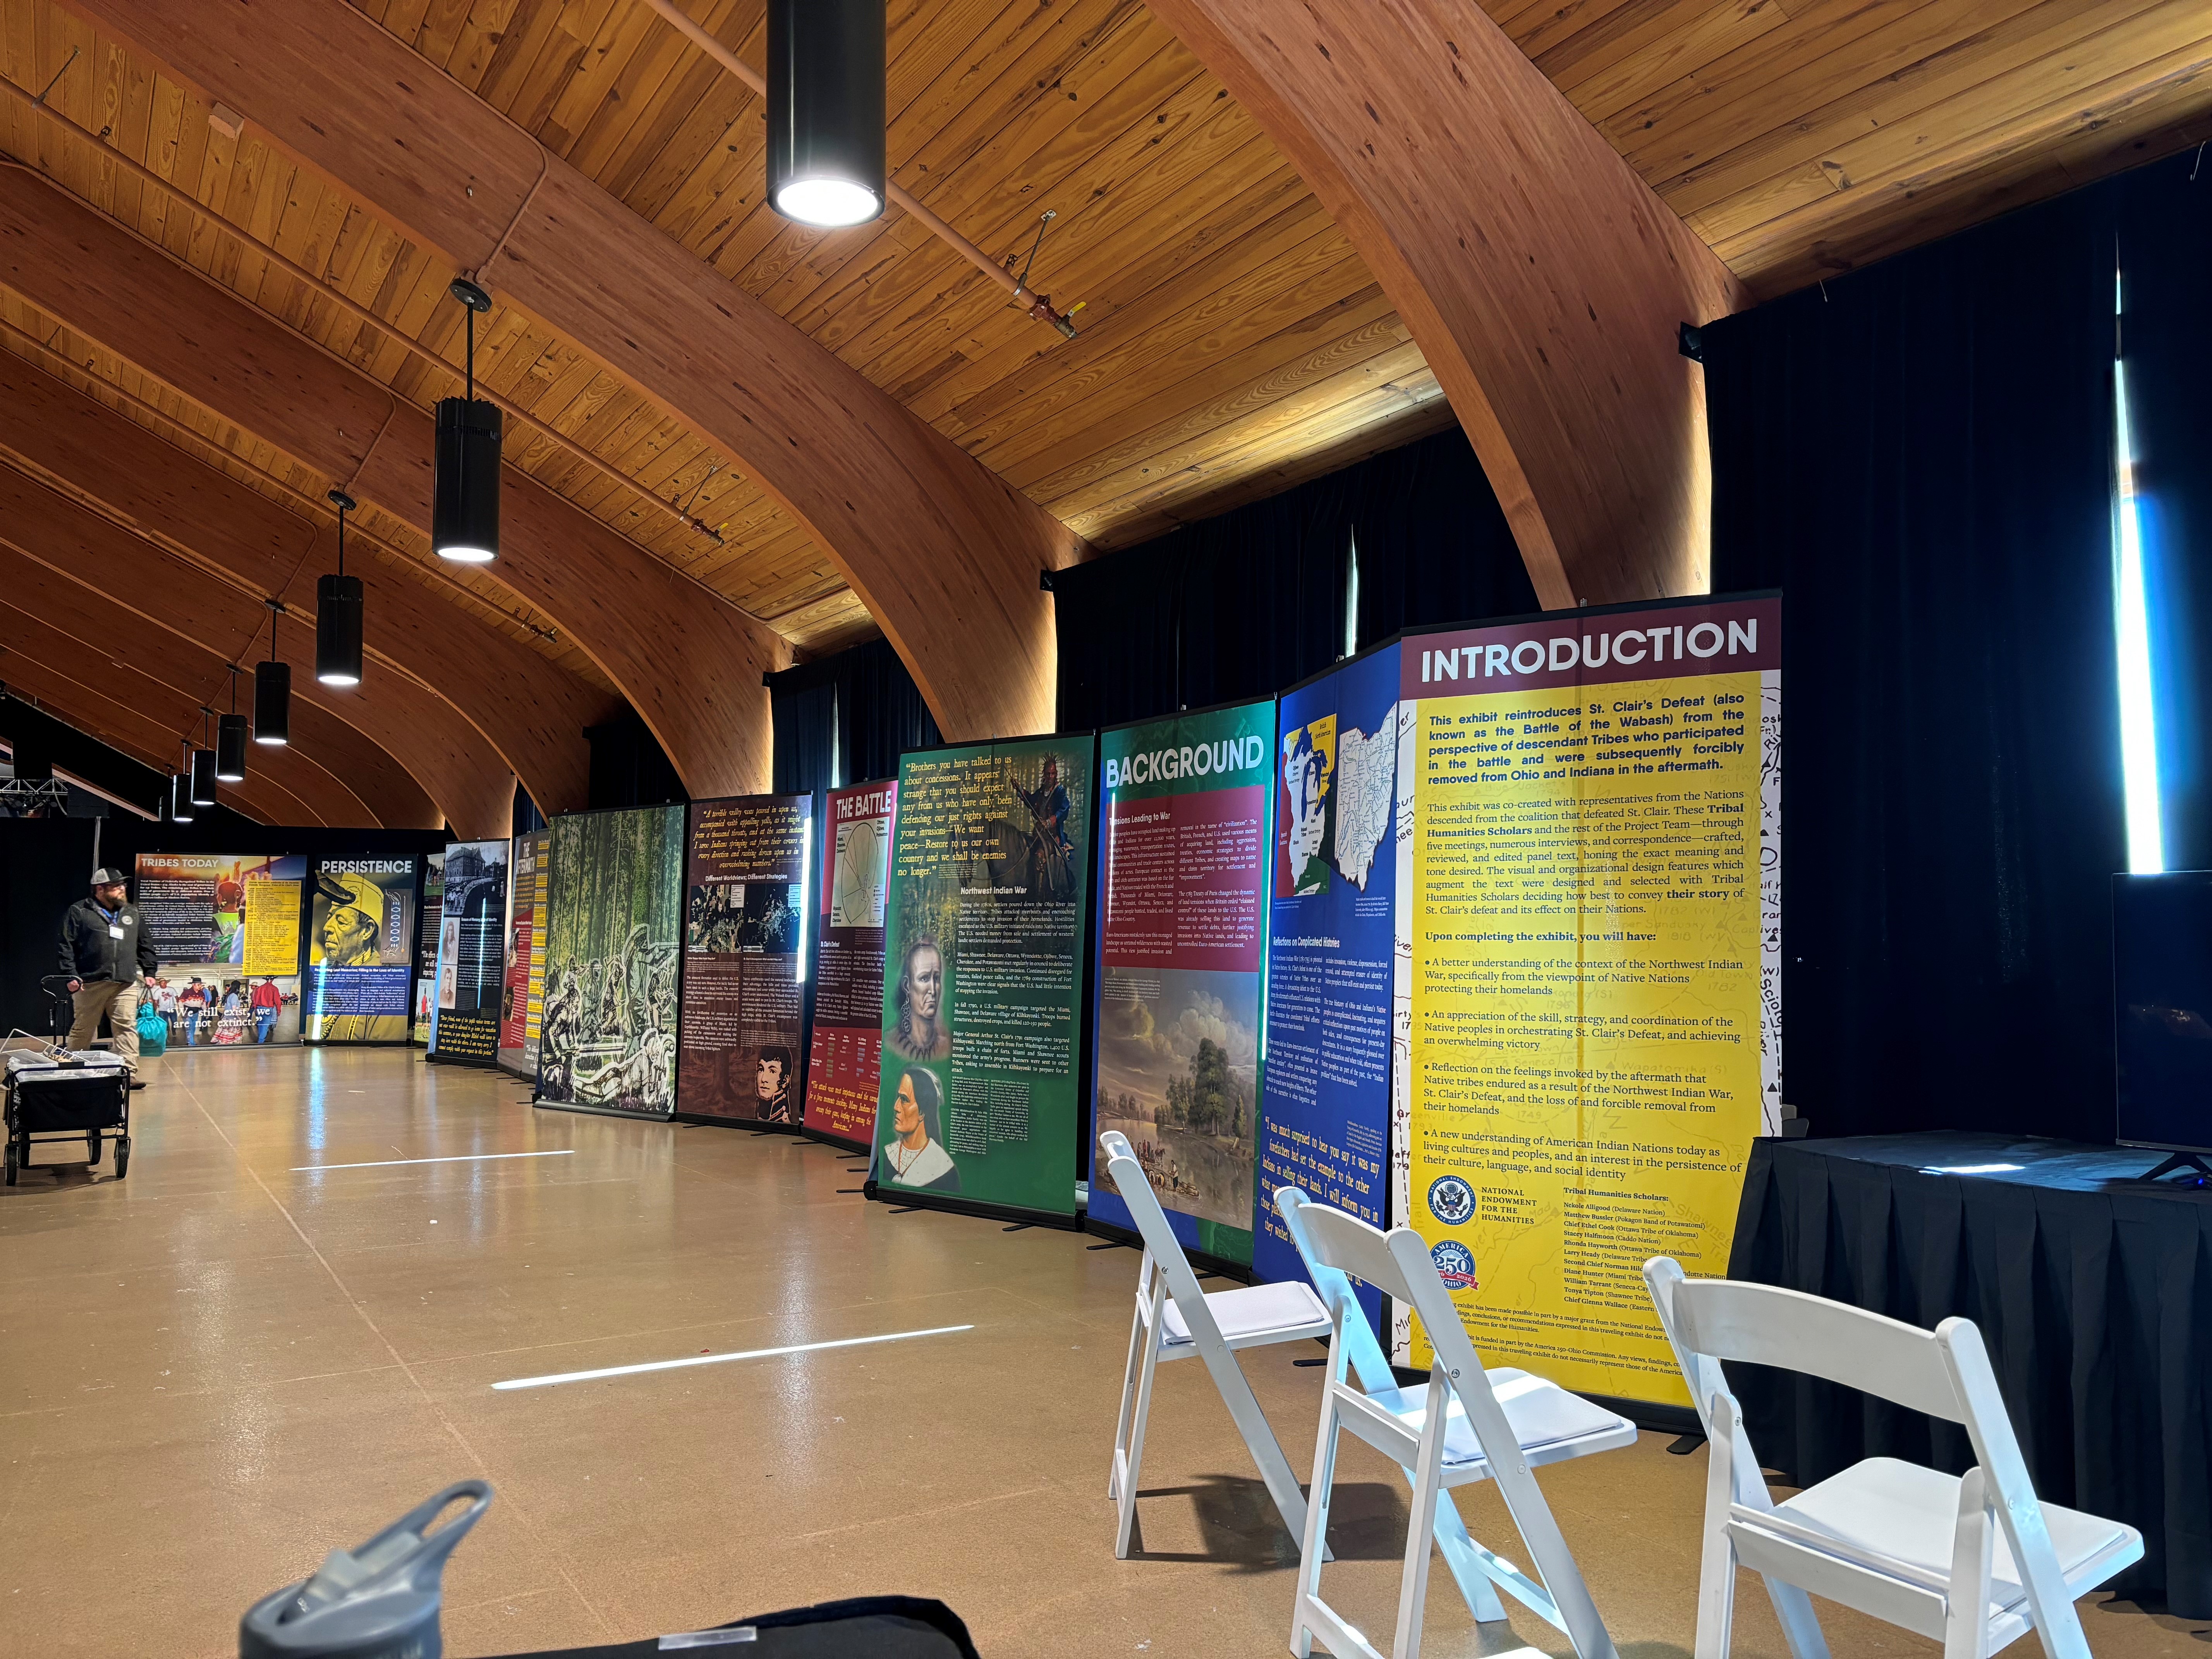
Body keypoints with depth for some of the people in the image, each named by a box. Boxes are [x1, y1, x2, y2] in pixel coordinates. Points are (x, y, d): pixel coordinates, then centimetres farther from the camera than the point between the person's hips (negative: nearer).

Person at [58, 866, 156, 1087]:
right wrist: (71, 976, -9)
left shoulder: (132, 914, 15)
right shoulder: (79, 912, 1)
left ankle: (129, 1073, -6)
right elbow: (66, 946, -3)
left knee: (127, 1027, -5)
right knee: (82, 1030, 7)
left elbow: (145, 946, 22)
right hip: (90, 984, -3)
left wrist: (149, 972, 15)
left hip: (126, 984, 3)